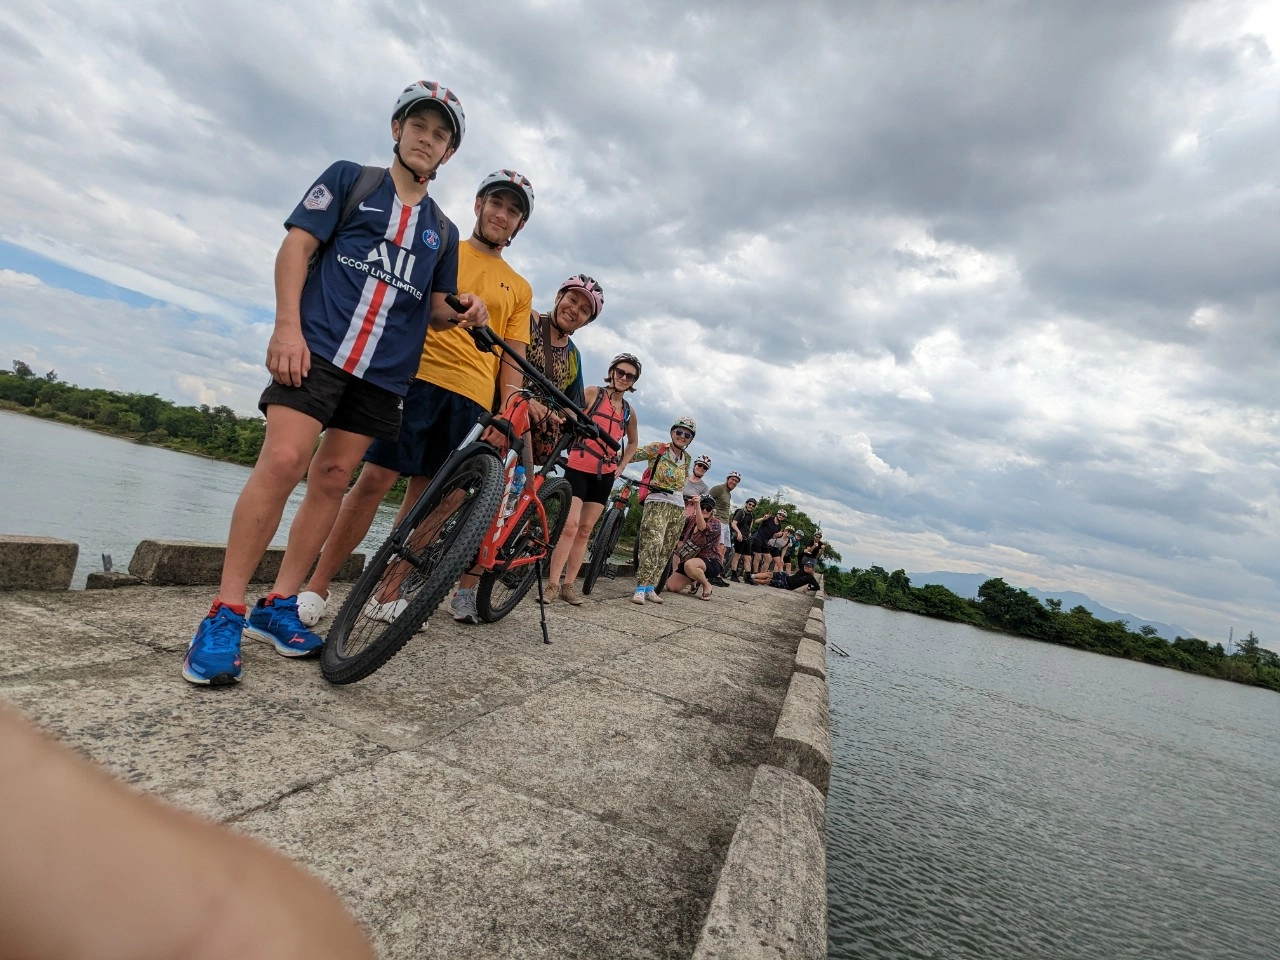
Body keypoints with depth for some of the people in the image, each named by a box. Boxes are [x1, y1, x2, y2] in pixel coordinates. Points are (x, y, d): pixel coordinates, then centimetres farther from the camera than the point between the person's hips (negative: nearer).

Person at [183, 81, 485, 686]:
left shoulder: (442, 231, 20)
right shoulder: (349, 179, 10)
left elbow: (436, 308, 20)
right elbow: (296, 247, 2)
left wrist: (465, 312, -4)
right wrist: (287, 325, -11)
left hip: (384, 371, 4)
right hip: (316, 345, -3)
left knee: (332, 478, 1)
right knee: (283, 461, -17)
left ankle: (277, 606, 12)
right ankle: (225, 612, -7)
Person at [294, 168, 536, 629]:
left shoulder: (519, 288, 17)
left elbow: (513, 359, 12)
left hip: (472, 395, 2)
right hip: (420, 374, -2)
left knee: (424, 494, 4)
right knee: (375, 479, -9)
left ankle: (388, 590, 14)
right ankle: (316, 587, 0)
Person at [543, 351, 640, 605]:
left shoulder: (629, 412, 12)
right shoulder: (592, 393, -2)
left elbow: (633, 442, 27)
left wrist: (622, 465, 15)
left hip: (605, 475, 5)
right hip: (579, 468, -5)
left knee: (585, 530, 6)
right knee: (570, 525, -15)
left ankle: (568, 585, 12)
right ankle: (553, 585, -10)